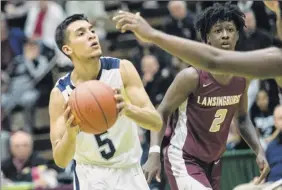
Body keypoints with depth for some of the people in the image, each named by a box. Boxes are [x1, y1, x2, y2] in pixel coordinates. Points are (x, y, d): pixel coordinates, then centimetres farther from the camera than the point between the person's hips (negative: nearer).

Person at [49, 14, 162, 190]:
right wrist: (70, 133, -37)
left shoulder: (122, 69, -13)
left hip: (129, 173, 1)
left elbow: (156, 123, -18)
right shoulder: (61, 93, -14)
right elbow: (60, 160, -15)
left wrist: (127, 108, -38)